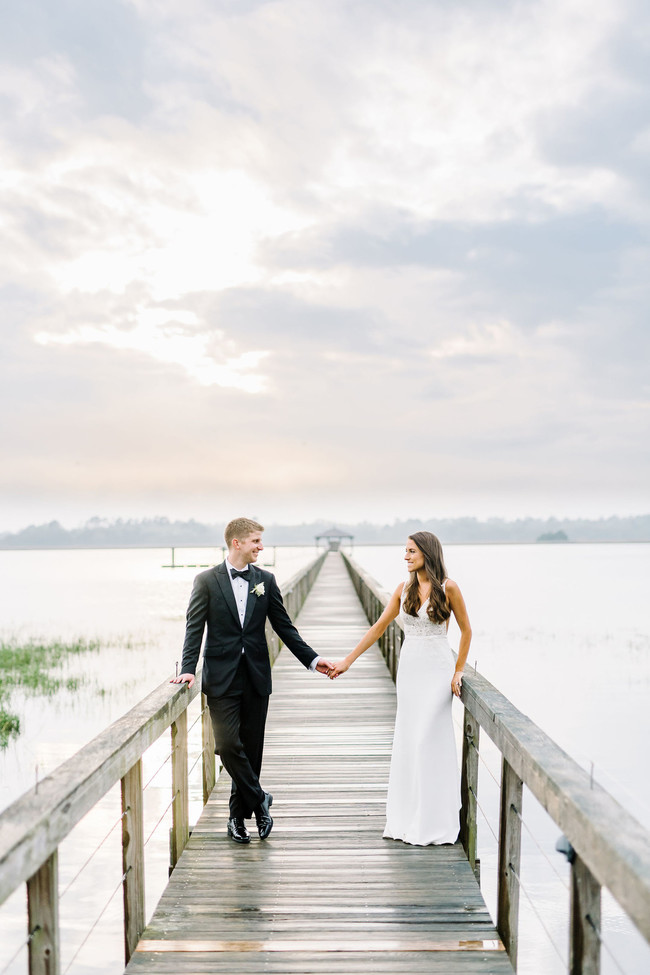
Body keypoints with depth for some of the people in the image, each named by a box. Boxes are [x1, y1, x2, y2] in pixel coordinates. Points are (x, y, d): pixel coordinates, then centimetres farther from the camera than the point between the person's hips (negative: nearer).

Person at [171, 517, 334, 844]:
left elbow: (284, 626, 9)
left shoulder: (266, 580, 6)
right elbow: (195, 628, -3)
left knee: (251, 749, 7)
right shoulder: (207, 581, -1)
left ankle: (238, 816, 22)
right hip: (222, 678, -2)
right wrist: (188, 669, -15)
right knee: (227, 745, -12)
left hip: (255, 676, 3)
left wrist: (312, 659, 3)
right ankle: (259, 800, 9)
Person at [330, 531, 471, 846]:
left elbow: (466, 630, 0)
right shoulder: (404, 589, 7)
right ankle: (409, 819, 18)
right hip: (408, 668, 5)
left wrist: (458, 671, -4)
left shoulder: (448, 588, -7)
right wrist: (347, 660, 5)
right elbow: (378, 627, 8)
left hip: (437, 669, -5)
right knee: (407, 742, 7)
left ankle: (432, 823, 7)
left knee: (428, 740, -6)